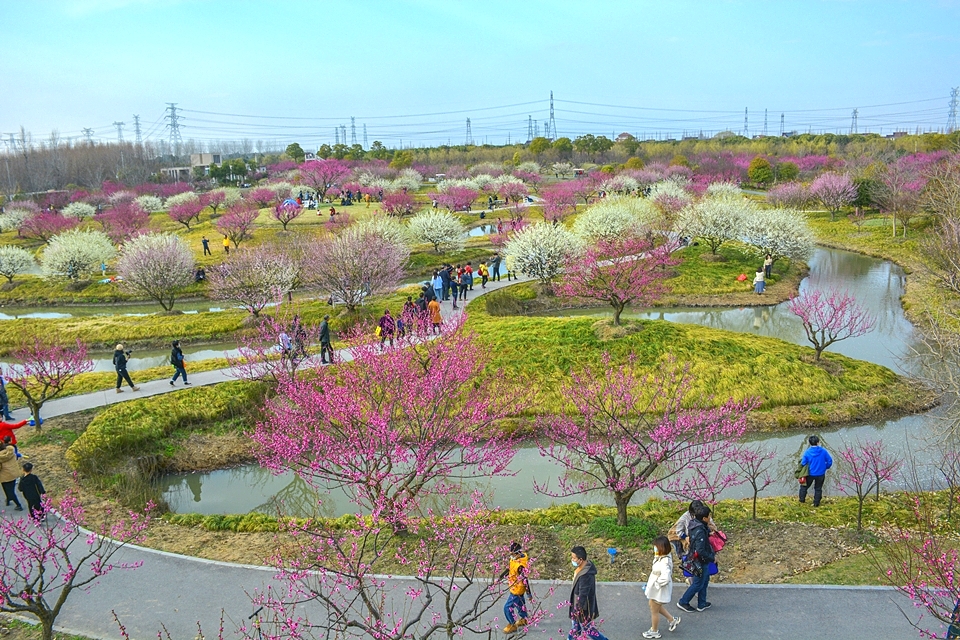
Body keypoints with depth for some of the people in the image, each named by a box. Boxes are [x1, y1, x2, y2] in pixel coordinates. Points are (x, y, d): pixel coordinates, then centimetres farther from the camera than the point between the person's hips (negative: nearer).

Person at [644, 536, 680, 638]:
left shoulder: (664, 562, -35)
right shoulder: (664, 557, -5)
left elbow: (665, 578, -43)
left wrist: (656, 584, -28)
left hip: (659, 591, -9)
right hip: (656, 589, 10)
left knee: (654, 611, 13)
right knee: (656, 607, 31)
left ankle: (654, 631, 34)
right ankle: (672, 620, 44)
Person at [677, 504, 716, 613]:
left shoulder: (694, 524, -3)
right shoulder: (700, 532, -32)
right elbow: (701, 551, -31)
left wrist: (708, 533, 7)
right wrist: (712, 558, -17)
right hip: (701, 561, -9)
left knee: (705, 580, 23)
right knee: (698, 584, 7)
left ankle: (702, 604, 35)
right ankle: (683, 602, 19)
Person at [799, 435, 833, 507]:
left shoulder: (807, 452, -16)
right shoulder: (823, 451, -14)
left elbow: (803, 463, -11)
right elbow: (830, 461, -7)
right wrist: (825, 467, 10)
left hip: (810, 474, -1)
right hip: (820, 474, 1)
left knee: (804, 486, 22)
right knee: (818, 488, 19)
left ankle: (802, 499, 29)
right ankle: (816, 503, 25)